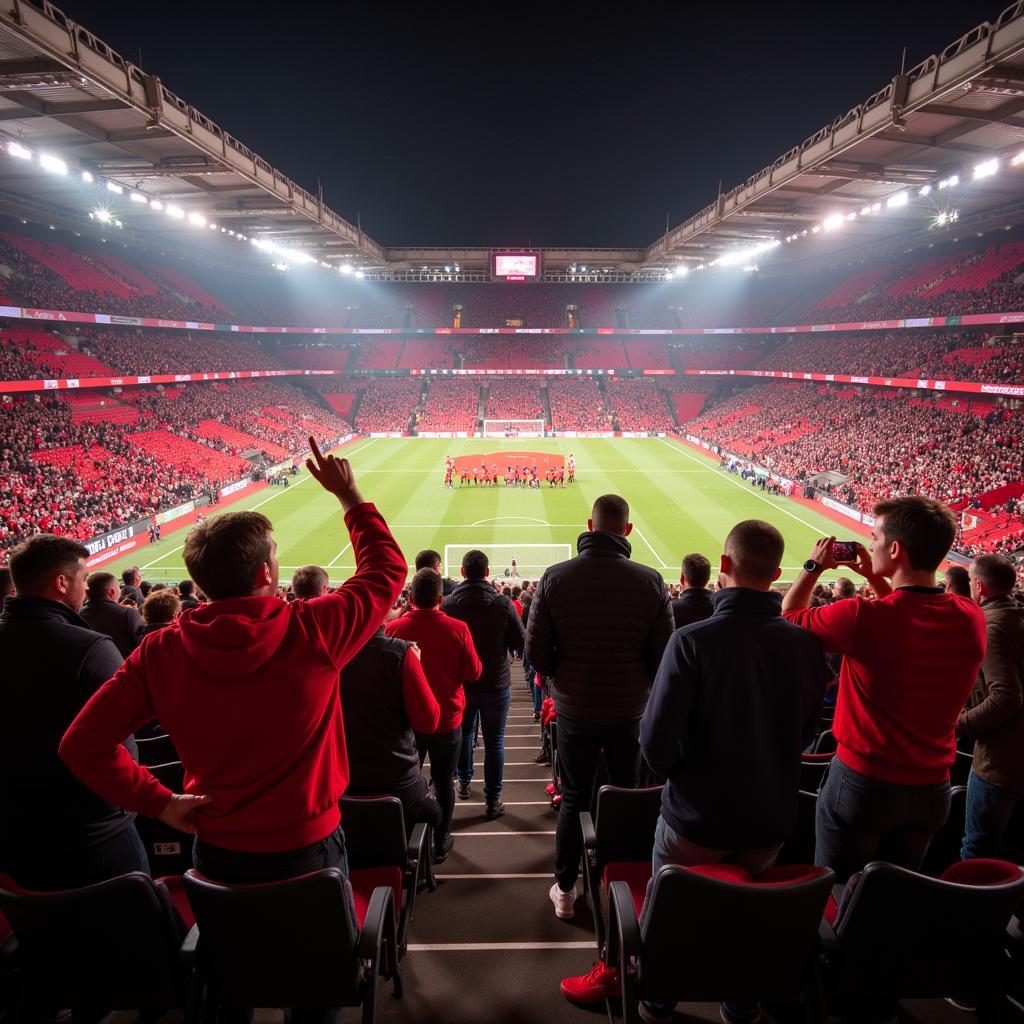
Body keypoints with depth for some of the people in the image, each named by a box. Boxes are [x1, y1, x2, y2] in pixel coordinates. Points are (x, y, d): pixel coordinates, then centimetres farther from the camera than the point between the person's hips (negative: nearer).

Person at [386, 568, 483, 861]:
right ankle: (441, 842, 27)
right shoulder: (457, 629, -18)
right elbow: (473, 673, -10)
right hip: (447, 720, -1)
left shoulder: (393, 628, -16)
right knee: (443, 782, 15)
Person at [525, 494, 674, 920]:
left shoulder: (555, 577, -14)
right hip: (630, 712, 0)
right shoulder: (650, 581, -14)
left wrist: (562, 681, 8)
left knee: (573, 800, 17)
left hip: (574, 710, 0)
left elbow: (535, 652, -11)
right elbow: (664, 656, -9)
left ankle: (565, 891, 30)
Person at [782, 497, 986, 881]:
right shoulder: (971, 619, -8)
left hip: (863, 780, -5)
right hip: (932, 788, 5)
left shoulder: (862, 618, -26)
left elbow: (788, 617, -9)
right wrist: (877, 579, 10)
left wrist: (813, 566, 3)